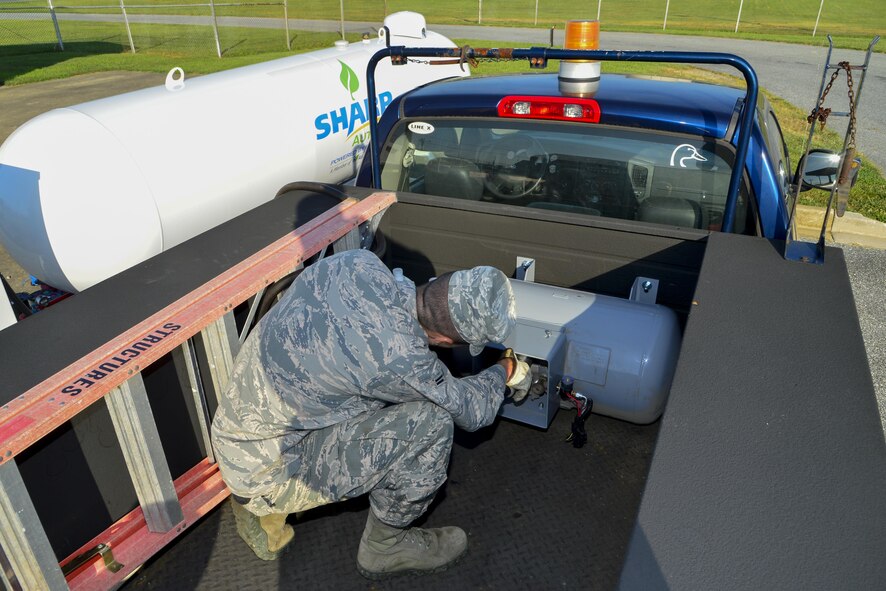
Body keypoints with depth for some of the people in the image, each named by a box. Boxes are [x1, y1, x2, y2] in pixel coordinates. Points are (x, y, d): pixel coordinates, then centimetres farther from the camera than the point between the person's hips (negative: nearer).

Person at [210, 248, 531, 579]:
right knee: (430, 421, -17)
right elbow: (472, 410, -10)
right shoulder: (398, 358, -30)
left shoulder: (358, 262, -12)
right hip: (265, 473, -8)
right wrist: (504, 371, 9)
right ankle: (385, 547, 10)